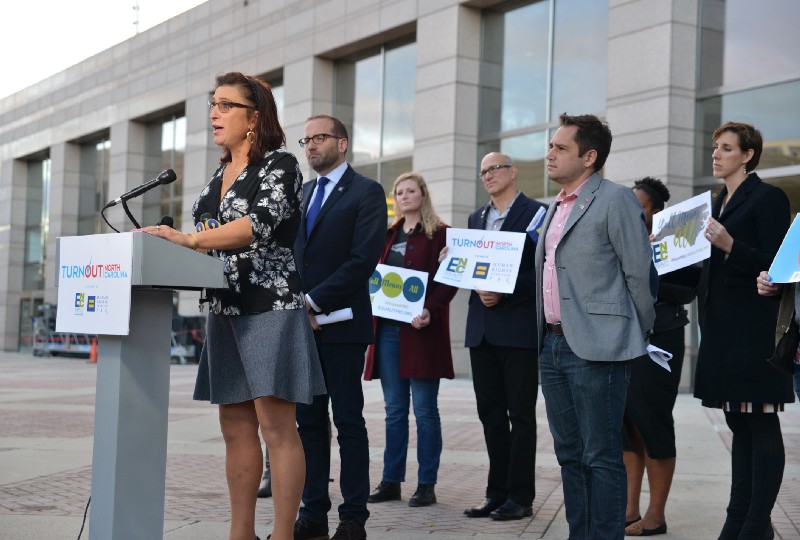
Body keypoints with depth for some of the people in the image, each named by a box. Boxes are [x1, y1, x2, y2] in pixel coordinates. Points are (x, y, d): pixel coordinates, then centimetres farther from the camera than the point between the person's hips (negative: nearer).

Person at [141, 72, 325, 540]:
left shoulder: (280, 165, -5)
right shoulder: (220, 176, 18)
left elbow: (260, 224, -21)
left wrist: (188, 239, -26)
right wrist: (165, 244, 6)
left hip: (271, 307, -8)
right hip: (226, 311, 8)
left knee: (276, 425, -10)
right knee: (236, 427, 8)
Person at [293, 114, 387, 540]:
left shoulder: (366, 192, -2)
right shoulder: (300, 194, 18)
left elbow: (363, 260, -13)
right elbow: (290, 254, 16)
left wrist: (314, 301, -16)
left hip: (340, 324, -6)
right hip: (302, 324, 6)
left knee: (348, 421, -1)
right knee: (309, 421, 7)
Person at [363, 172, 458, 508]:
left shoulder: (438, 234, -1)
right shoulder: (388, 235, 18)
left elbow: (447, 281, -8)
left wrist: (430, 311, -21)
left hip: (421, 329, -6)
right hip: (388, 328, 6)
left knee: (424, 409, -1)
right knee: (394, 409, 9)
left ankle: (426, 484, 4)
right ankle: (391, 481, 13)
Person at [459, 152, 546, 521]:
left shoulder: (535, 213, -3)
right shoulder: (476, 219, 18)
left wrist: (505, 293, -17)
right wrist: (479, 289, -5)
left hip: (519, 326, -6)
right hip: (481, 328, 6)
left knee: (521, 414, 0)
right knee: (490, 414, 9)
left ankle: (520, 497, 6)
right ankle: (497, 493, 16)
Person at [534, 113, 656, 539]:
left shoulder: (615, 199, -8)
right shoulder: (555, 208, 18)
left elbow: (639, 275, -8)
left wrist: (637, 338, -1)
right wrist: (545, 336, 16)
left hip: (596, 348, -8)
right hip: (553, 344, 8)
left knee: (601, 456, -3)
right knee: (569, 454, 13)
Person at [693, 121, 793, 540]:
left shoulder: (768, 198, -5)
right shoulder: (719, 202, 19)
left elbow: (775, 265, -13)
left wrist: (730, 245, -24)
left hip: (754, 328, -8)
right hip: (722, 328, 9)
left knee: (761, 425, -4)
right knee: (739, 425, 11)